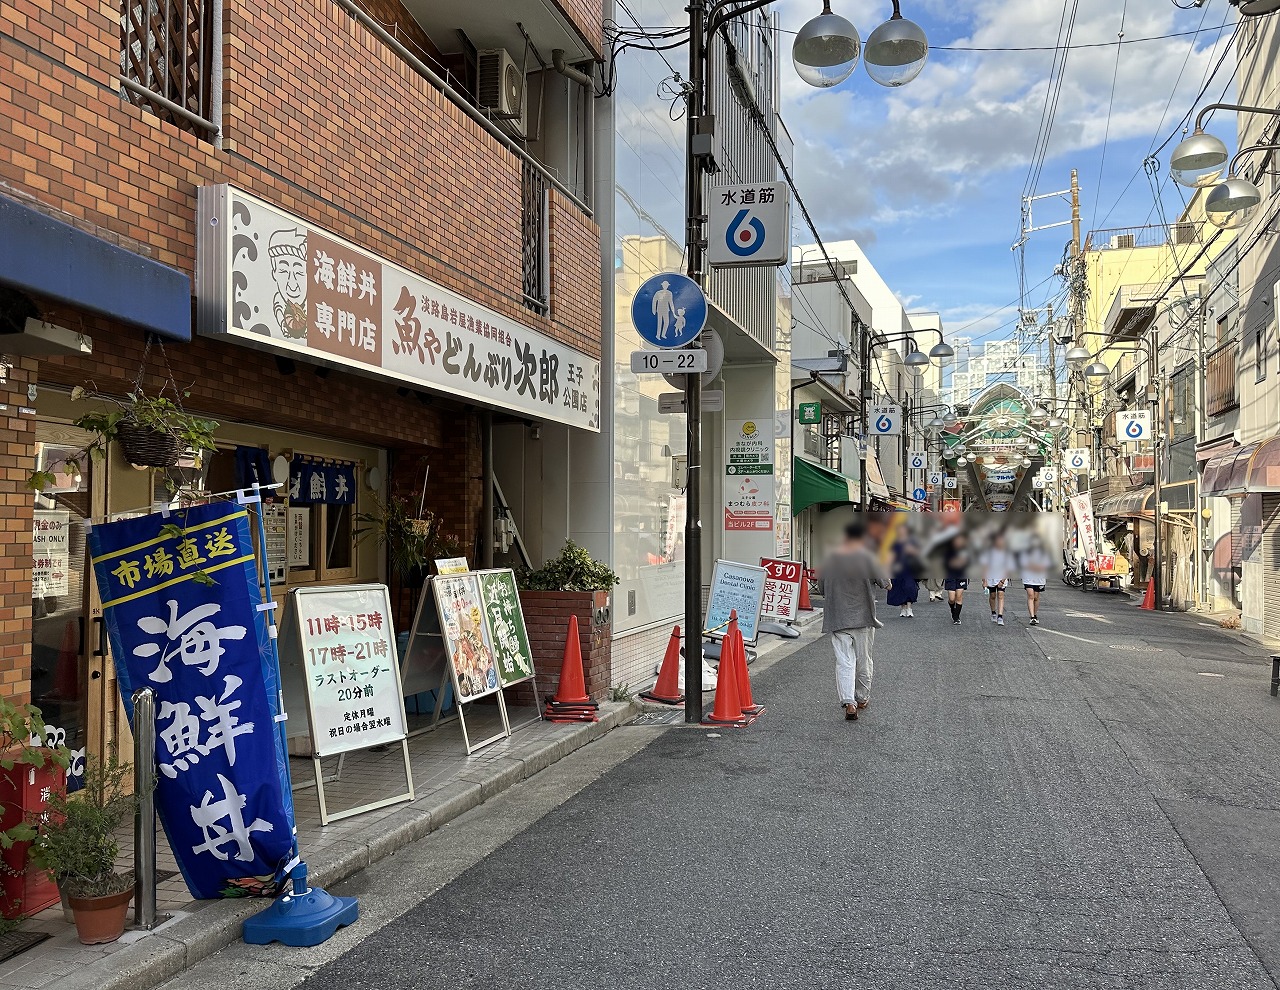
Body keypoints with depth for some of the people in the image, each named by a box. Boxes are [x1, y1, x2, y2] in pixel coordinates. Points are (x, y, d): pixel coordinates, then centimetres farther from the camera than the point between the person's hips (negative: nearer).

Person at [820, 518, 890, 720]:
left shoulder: (830, 560, 2)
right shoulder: (867, 558, -10)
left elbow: (823, 589, 11)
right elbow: (884, 582, -2)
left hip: (837, 619, 2)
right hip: (863, 617, -2)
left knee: (844, 662, 0)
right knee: (864, 661, 14)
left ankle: (848, 702, -13)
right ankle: (862, 698, 28)